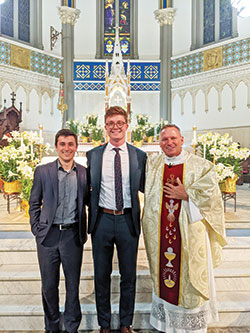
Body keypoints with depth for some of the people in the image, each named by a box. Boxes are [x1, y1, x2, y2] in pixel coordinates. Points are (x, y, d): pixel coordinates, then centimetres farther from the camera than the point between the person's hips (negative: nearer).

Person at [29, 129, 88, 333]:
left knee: (73, 285, 12)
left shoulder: (84, 173, 2)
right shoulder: (42, 171, 1)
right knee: (49, 285, 14)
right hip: (48, 235, 0)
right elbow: (34, 203, 6)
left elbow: (89, 201, 9)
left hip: (73, 235, 0)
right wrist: (36, 230, 1)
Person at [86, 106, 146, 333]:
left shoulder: (139, 155, 2)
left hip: (128, 221, 0)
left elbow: (143, 187, 7)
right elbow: (89, 188, 9)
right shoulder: (93, 155, 3)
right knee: (101, 275, 14)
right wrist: (92, 208, -2)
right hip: (102, 220, 0)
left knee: (129, 276, 14)